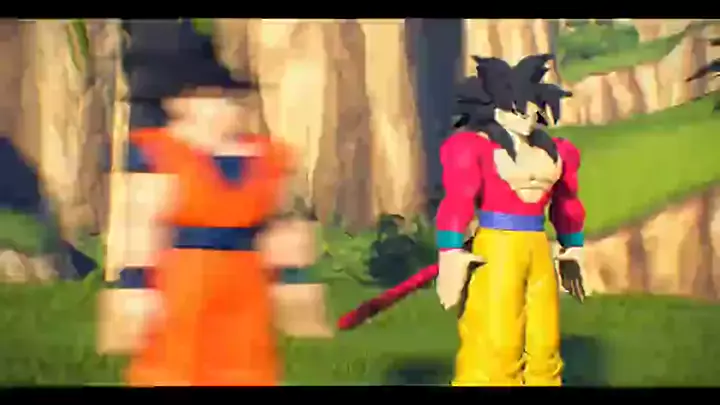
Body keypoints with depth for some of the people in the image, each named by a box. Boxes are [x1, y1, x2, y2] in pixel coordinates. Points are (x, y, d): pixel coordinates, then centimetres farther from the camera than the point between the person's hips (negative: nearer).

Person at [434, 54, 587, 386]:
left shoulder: (553, 150, 12)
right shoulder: (475, 145, -8)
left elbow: (566, 204, 23)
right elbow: (456, 202, -15)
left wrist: (574, 251, 26)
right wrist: (452, 257, -21)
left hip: (539, 252, 7)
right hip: (496, 252, -6)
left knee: (543, 351, 9)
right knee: (492, 351, -9)